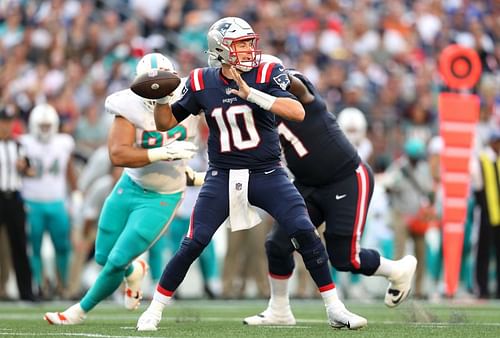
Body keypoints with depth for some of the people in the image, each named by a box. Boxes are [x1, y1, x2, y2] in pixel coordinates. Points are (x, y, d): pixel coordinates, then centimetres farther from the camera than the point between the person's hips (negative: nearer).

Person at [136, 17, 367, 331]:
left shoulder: (267, 75, -8)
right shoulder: (202, 83, -2)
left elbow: (298, 113, -23)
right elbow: (166, 123, 9)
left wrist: (251, 94, -31)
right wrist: (161, 97, -13)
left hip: (267, 174, -1)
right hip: (223, 175, 1)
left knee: (305, 232, -14)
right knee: (193, 244, -6)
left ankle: (335, 308, -1)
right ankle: (155, 309, 11)